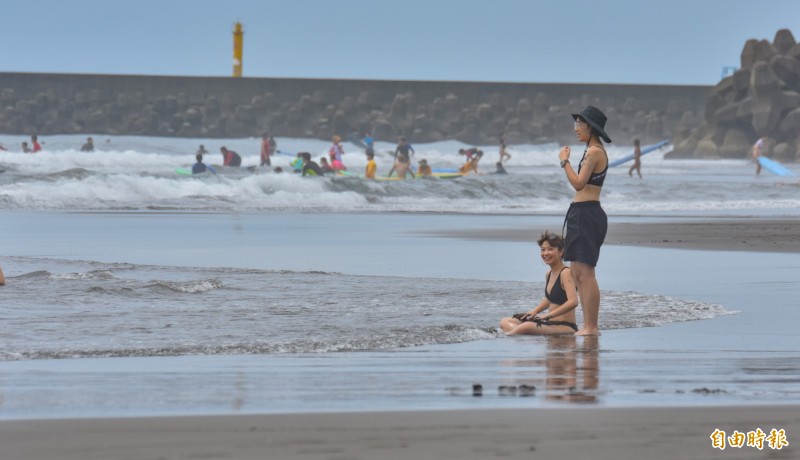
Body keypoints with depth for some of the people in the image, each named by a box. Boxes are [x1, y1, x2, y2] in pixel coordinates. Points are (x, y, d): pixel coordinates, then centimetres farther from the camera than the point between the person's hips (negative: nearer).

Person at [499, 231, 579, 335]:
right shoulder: (549, 274, 13)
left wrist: (547, 315, -32)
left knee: (527, 326, -38)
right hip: (551, 323, 10)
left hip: (566, 327, -10)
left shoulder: (566, 273, -14)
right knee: (505, 322, 3)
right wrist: (534, 311, 11)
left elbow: (573, 302, -28)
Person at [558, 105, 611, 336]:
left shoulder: (594, 152, -13)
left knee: (585, 272, -11)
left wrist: (565, 161, -10)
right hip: (582, 212, 11)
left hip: (586, 213, -11)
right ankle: (588, 325, 14)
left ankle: (592, 327, -10)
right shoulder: (594, 151, 18)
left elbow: (578, 183, -20)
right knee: (577, 273, 12)